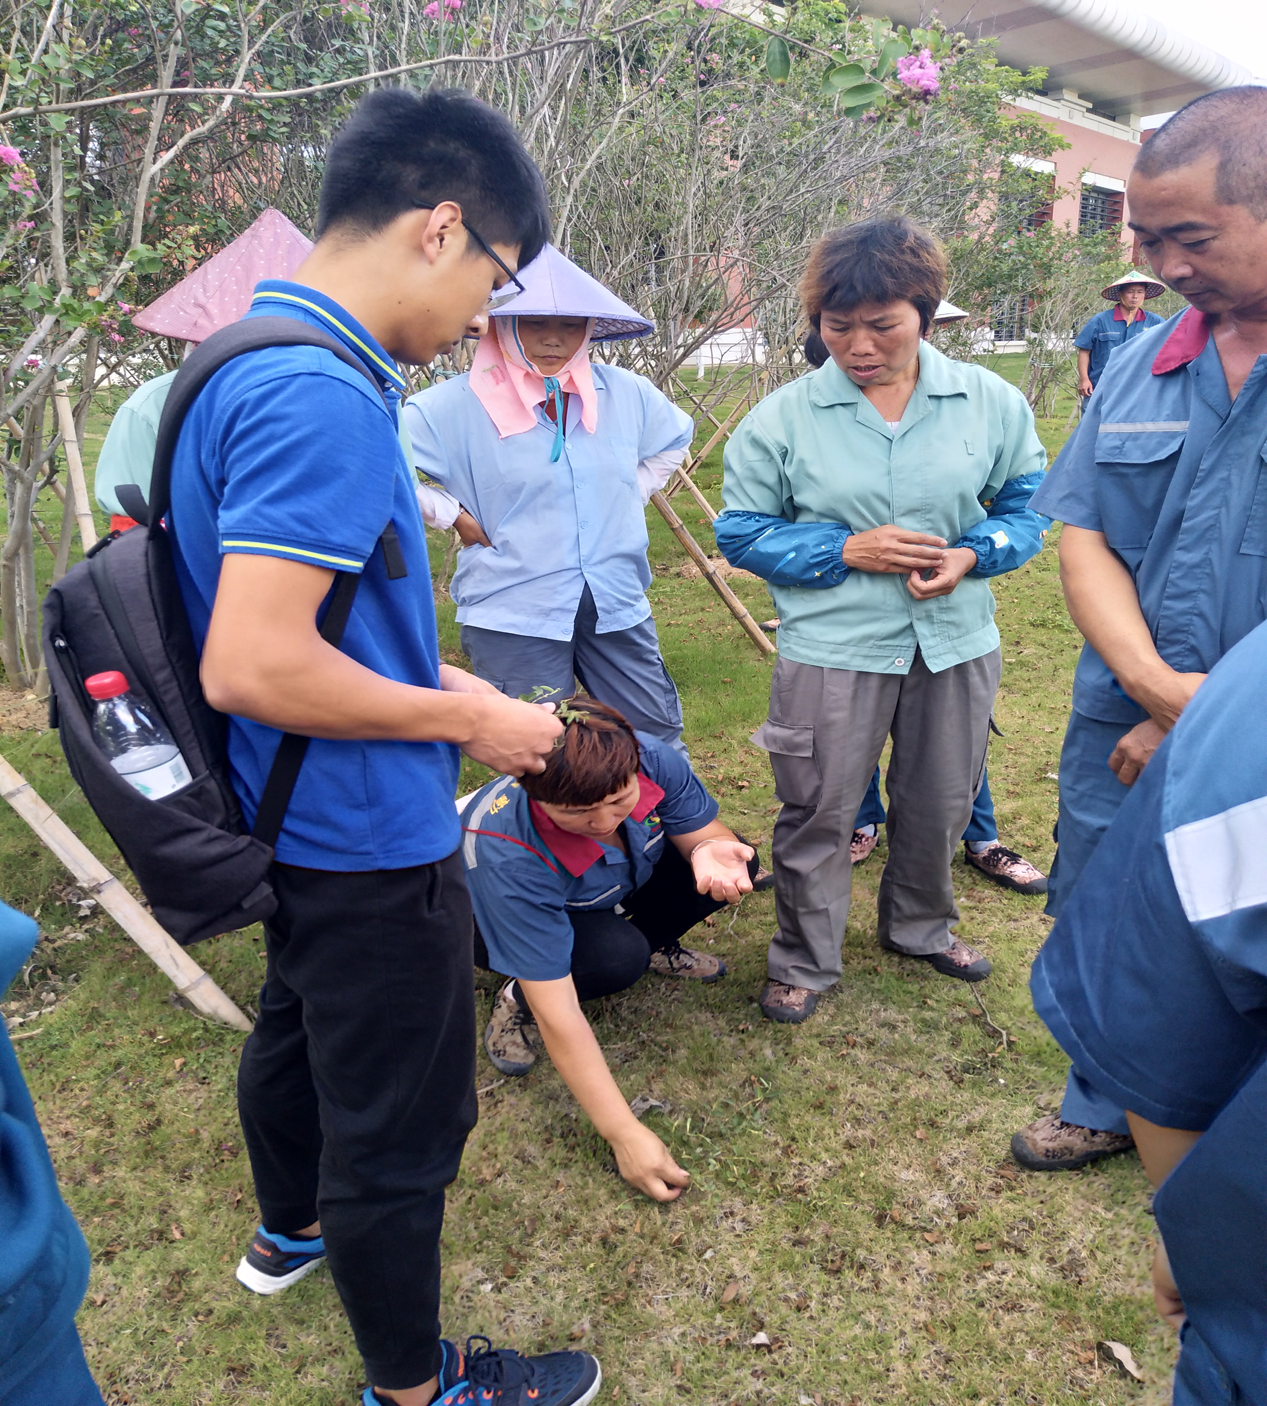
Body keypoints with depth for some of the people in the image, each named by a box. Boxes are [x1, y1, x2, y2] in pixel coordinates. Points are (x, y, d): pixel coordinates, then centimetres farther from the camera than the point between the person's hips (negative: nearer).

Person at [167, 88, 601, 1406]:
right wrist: (467, 720, -19)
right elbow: (254, 668, -31)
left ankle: (293, 1228, 56)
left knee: (299, 1026, 30)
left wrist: (428, 681, 10)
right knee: (401, 1126, 9)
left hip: (302, 822, 10)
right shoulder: (322, 397, -26)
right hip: (367, 840, -10)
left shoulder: (255, 360, 6)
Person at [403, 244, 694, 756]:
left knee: (660, 742, 14)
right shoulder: (454, 406, -10)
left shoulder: (626, 393, 5)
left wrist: (629, 497, 13)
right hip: (513, 613, -4)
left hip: (617, 602, 4)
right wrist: (454, 515, -10)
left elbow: (674, 440, 25)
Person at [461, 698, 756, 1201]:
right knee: (616, 958, -37)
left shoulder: (654, 760, -32)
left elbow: (704, 833, -15)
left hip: (607, 893, 5)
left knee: (734, 861, -19)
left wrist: (709, 851, -41)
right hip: (494, 916, -4)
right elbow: (557, 1013, -40)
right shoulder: (507, 855, -42)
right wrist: (625, 1135, -42)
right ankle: (517, 999, -5)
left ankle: (654, 945, 10)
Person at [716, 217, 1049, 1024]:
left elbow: (1030, 503, 6)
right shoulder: (782, 418, -7)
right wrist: (846, 550, -16)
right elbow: (741, 531, -4)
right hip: (832, 649, -2)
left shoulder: (992, 402, -2)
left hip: (958, 644, 3)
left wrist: (974, 555, -15)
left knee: (940, 804, 19)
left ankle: (922, 926, 46)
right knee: (819, 814, 6)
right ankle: (804, 964, 27)